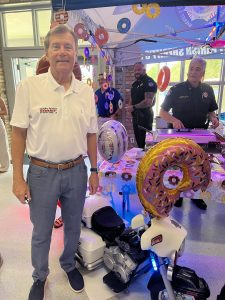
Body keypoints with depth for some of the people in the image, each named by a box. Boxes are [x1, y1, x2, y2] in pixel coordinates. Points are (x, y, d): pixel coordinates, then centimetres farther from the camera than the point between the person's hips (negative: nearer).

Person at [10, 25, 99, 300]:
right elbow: (18, 133, -6)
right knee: (41, 232, 16)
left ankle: (68, 265, 50)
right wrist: (18, 178, -8)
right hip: (42, 172, -2)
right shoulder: (29, 86, -8)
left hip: (76, 171, 3)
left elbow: (90, 134, 7)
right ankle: (40, 276, 45)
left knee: (73, 226, 21)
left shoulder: (86, 91, 1)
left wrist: (94, 170, 7)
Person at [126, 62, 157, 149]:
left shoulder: (149, 82, -12)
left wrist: (134, 107, -14)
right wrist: (129, 106, 1)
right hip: (136, 115, 9)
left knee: (144, 141, -6)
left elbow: (148, 102, -21)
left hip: (145, 115, -9)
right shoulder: (135, 83, 15)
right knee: (138, 139, 16)